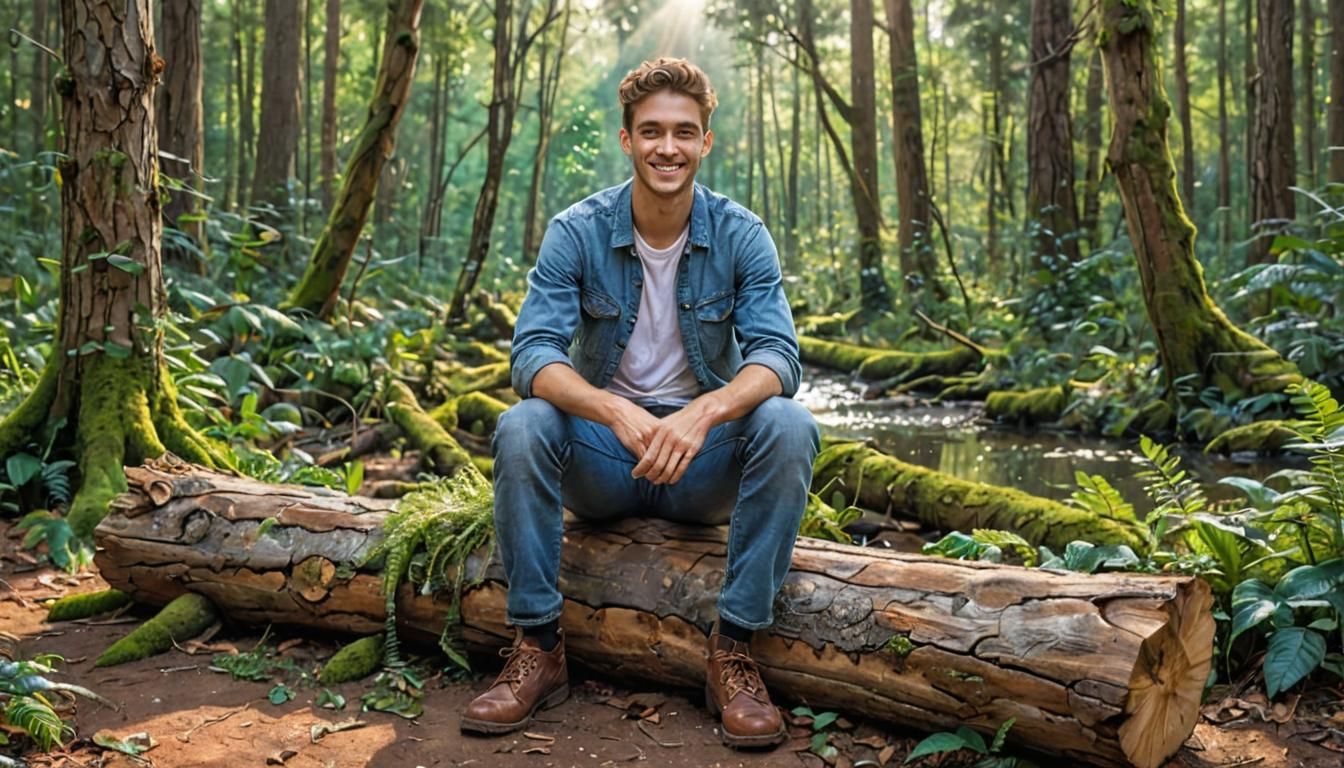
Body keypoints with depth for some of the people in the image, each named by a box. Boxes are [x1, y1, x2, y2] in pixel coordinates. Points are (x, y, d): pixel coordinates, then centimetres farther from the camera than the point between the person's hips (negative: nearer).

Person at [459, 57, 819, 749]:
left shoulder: (741, 235, -8)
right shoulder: (576, 232, -9)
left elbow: (778, 357, -18)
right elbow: (532, 354, -20)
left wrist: (703, 414, -40)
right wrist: (620, 413, -40)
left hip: (705, 460, 0)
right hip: (603, 458, 0)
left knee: (789, 427, -29)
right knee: (520, 428, -29)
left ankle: (733, 648, -18)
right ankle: (538, 647, -15)